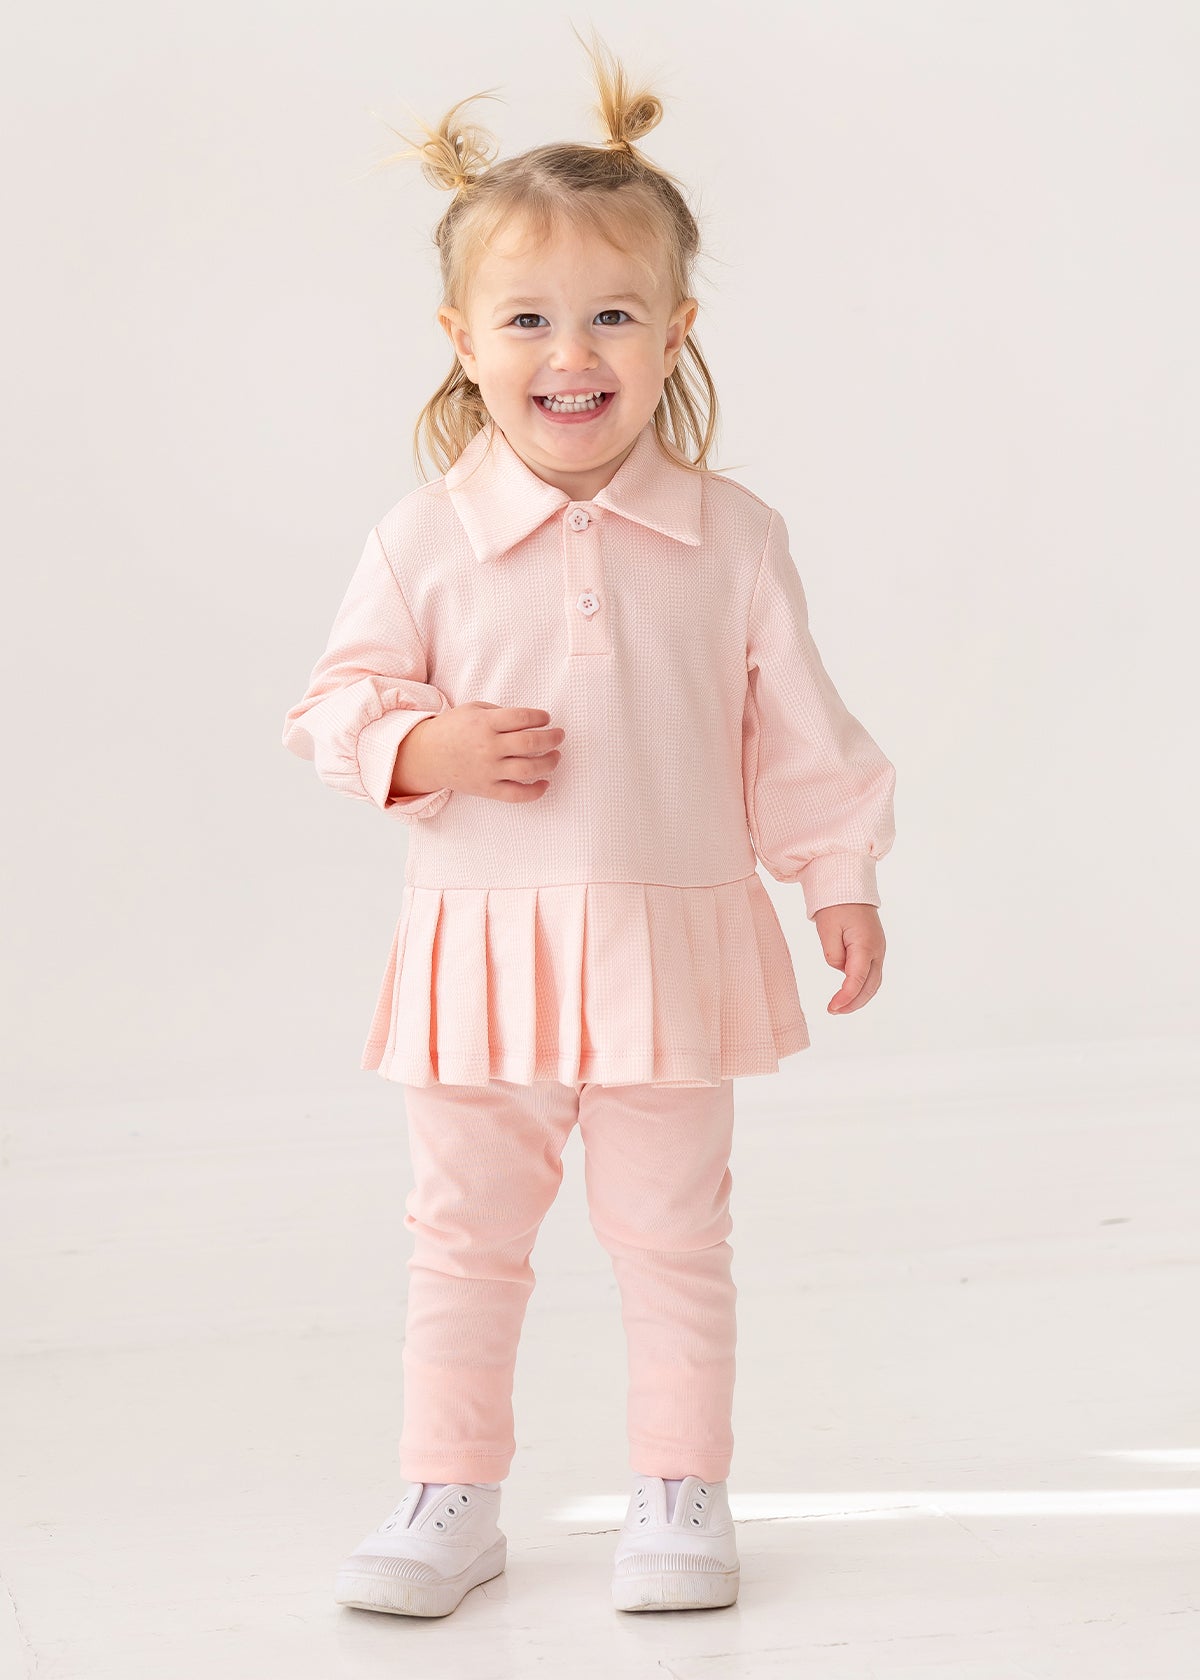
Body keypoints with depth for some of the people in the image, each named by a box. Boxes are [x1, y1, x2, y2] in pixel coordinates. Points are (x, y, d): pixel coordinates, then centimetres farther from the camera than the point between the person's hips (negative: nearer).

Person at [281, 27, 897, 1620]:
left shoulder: (731, 537, -2)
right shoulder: (423, 542, -5)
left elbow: (796, 732, 4)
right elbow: (339, 707, 0)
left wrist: (839, 879, 3)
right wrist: (429, 748, -18)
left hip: (670, 942, 0)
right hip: (481, 950, 1)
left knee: (671, 1232, 9)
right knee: (464, 1235, 10)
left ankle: (680, 1491, 23)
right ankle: (449, 1497, 22)